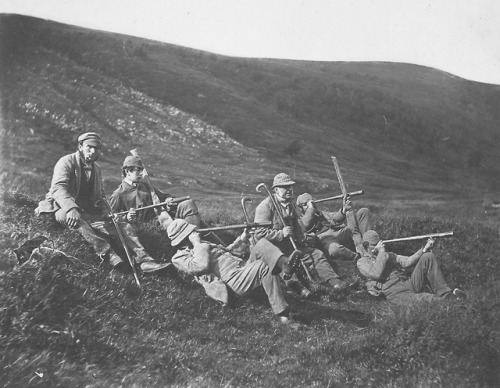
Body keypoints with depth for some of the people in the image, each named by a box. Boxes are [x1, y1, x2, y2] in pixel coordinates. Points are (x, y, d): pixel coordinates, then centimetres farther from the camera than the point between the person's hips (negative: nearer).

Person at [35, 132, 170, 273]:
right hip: (63, 210, -6)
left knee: (124, 227, -15)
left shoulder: (97, 168, 17)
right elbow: (58, 188, -22)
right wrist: (71, 208, -41)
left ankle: (143, 260, -31)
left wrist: (106, 212, 0)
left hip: (89, 214, 6)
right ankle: (109, 255, -54)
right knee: (77, 220, -42)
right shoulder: (67, 162, -5)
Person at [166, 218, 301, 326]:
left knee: (261, 244, -12)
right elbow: (201, 266, -20)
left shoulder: (202, 244, 27)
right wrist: (197, 244, -9)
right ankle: (281, 314, -30)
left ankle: (283, 262, -42)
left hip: (243, 267, 9)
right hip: (234, 281, -9)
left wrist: (240, 240, 35)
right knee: (266, 266, -31)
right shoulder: (179, 258, 0)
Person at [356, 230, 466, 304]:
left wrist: (425, 249, -2)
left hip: (410, 283, 7)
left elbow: (407, 262, 12)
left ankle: (446, 295, -17)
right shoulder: (362, 262, 8)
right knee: (424, 299, -38)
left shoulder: (389, 255, 27)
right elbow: (376, 274, -13)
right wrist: (381, 252, -4)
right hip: (395, 293, -7)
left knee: (428, 257, -10)